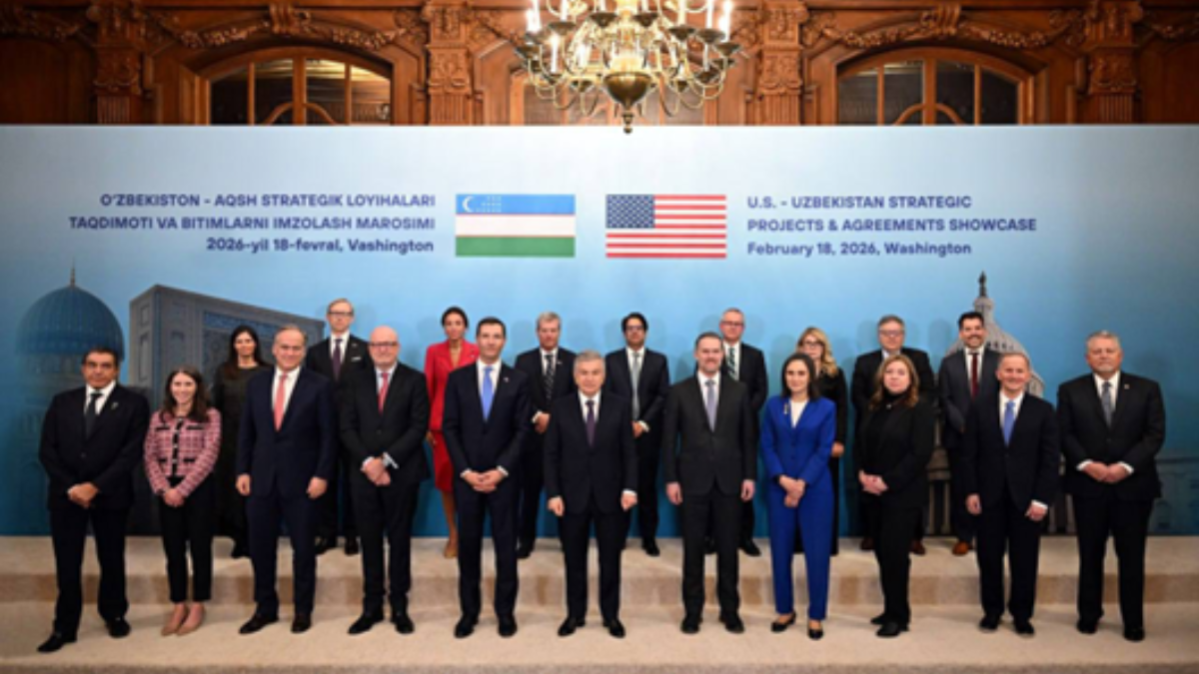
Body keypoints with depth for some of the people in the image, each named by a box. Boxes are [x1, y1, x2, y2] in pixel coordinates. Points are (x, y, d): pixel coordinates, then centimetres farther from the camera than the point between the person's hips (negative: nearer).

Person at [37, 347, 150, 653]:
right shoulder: (62, 402, 8)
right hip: (66, 495, 2)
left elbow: (131, 453, -10)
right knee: (67, 564, 5)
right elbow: (47, 450, 3)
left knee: (112, 559, 11)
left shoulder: (133, 404, -3)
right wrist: (70, 486, -10)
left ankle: (114, 615, 29)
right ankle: (64, 627, 16)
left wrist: (95, 486, -17)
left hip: (110, 495, -2)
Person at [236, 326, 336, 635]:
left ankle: (303, 610, 21)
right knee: (260, 547, 10)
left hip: (301, 479, -3)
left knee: (303, 548, 7)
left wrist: (322, 475, -12)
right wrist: (243, 471, 2)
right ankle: (265, 607, 26)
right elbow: (247, 432, 9)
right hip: (261, 478, 3)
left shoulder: (319, 386, -4)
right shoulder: (257, 384, 7)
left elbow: (328, 435, -6)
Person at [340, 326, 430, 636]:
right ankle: (371, 607, 17)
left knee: (399, 541, 6)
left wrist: (386, 460, -13)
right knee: (370, 541, 7)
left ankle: (399, 607, 15)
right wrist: (367, 462, -11)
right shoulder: (356, 382, 10)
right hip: (364, 473, 3)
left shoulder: (414, 380, 1)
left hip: (402, 474, -2)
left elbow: (419, 427, -8)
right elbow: (347, 428, 4)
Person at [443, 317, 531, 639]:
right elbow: (449, 428, 1)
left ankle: (505, 610, 17)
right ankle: (469, 610, 19)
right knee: (467, 543, 7)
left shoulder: (518, 380, 2)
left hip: (504, 476, -1)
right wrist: (465, 471, -9)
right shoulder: (457, 378, 4)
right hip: (467, 475, 1)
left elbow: (522, 430, -2)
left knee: (505, 543, 5)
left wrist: (501, 470, -12)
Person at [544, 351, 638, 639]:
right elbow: (551, 454, -1)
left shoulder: (620, 406, 1)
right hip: (572, 496, 0)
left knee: (610, 559, 10)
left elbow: (629, 452, 0)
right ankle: (575, 614, 25)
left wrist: (629, 488, -11)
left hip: (610, 495, 0)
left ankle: (611, 615, 24)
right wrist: (553, 493, -8)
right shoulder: (560, 407, 0)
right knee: (574, 560, 11)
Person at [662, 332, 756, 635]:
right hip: (693, 480, -1)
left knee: (728, 548, 9)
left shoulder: (739, 391, 4)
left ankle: (730, 609, 22)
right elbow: (669, 439, -1)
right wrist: (671, 479, -6)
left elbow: (747, 437, 5)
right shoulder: (679, 391, 0)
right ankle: (693, 610, 19)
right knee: (693, 548, 7)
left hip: (729, 480, 1)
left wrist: (749, 476, -1)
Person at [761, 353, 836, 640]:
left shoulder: (826, 407, 0)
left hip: (815, 488, -2)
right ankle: (785, 610, 22)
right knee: (780, 550, 7)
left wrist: (802, 483, -13)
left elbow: (824, 450, -6)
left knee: (817, 552, 1)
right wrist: (783, 479, -13)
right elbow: (767, 446, 0)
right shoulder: (773, 405, 5)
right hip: (779, 487, 2)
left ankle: (816, 615, 16)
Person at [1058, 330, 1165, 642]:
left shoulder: (1147, 389, 3)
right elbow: (1064, 434, -1)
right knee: (1090, 555, 10)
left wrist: (1125, 466, -15)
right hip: (1088, 485, 0)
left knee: (1132, 556, 7)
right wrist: (1086, 464, -16)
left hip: (1133, 485, 0)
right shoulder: (1070, 391, 3)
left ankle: (1134, 622, 19)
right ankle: (1089, 615, 23)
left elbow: (1155, 434, -4)